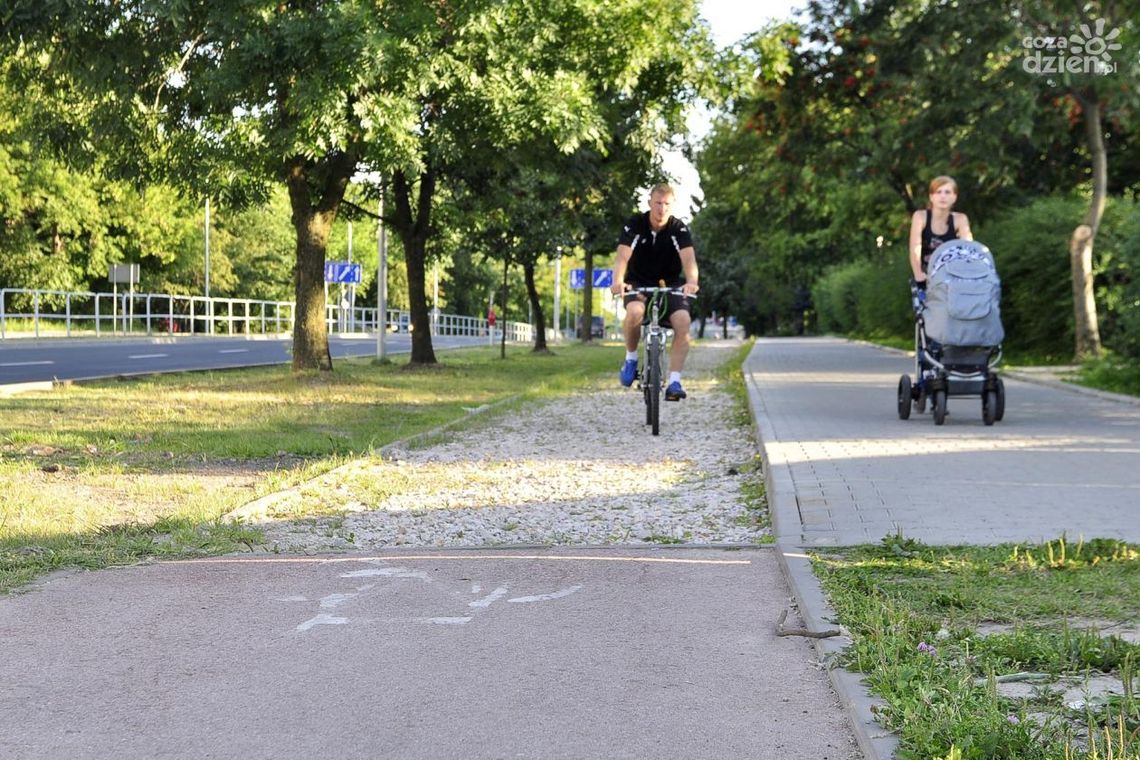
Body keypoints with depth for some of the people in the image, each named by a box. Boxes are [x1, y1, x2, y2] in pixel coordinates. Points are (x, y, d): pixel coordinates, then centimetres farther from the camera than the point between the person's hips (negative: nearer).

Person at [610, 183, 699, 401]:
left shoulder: (679, 229, -13)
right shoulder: (635, 224, -13)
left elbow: (688, 258, -28)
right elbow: (622, 255, -26)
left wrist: (691, 281, -50)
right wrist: (618, 281, -47)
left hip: (670, 284, 1)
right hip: (639, 282, -1)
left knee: (683, 322, -26)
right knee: (635, 311, -35)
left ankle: (674, 381, -22)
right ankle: (631, 358, -8)